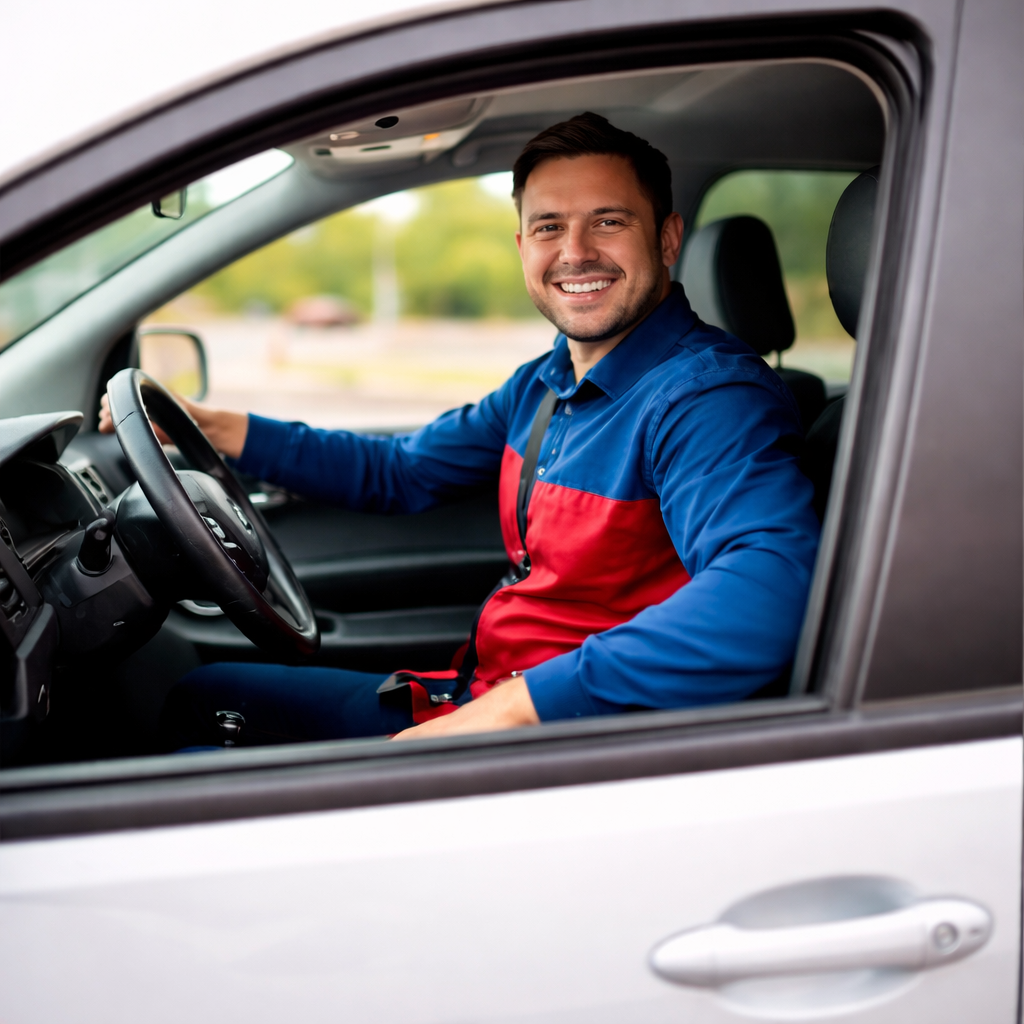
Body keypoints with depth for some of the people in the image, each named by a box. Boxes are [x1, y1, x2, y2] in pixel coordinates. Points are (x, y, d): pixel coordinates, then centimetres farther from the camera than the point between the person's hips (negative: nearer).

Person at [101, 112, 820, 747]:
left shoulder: (708, 395, -22)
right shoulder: (547, 383, 8)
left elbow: (767, 593, -40)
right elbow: (400, 473, 20)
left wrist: (519, 702, -39)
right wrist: (218, 429, 12)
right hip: (474, 699, 9)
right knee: (195, 698, 22)